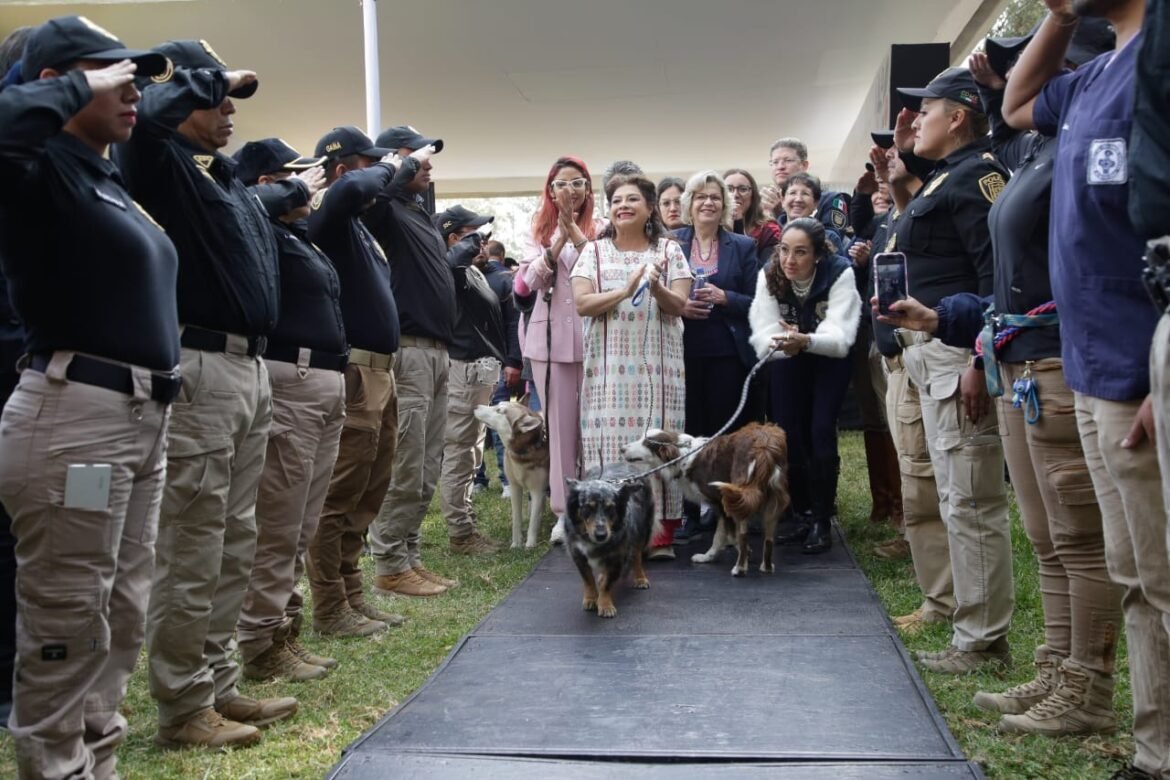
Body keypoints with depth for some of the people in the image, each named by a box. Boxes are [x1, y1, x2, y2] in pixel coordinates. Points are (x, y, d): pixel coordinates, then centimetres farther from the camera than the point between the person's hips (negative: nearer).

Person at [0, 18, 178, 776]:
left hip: (141, 416, 10)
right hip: (73, 414, -9)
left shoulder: (105, 179, 17)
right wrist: (80, 88, -18)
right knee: (69, 629, -1)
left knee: (121, 621, 17)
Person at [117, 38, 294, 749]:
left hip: (251, 369, 9)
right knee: (192, 551, -2)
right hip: (200, 370, -9)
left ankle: (219, 685, 26)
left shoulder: (227, 178, 19)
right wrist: (213, 76, -12)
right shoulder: (163, 165, -6)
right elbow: (147, 110, -28)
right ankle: (184, 710, 10)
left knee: (235, 545, 14)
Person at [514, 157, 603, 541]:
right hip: (552, 337, 1)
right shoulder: (538, 231, 11)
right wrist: (558, 240, -14)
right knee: (561, 424, 4)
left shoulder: (600, 228, 6)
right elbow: (531, 282, -3)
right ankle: (565, 510, 12)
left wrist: (575, 231, -14)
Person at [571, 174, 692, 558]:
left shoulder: (669, 250, 9)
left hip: (657, 364, 0)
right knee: (612, 440, -3)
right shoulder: (594, 251, 9)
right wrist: (626, 290, -15)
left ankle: (660, 530, 4)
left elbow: (678, 305, 1)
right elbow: (582, 303, -3)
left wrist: (656, 288, -19)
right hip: (609, 365, 0)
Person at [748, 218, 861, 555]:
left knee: (821, 430, -15)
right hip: (788, 360, 3)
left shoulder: (839, 273, -30)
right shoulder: (769, 275, -22)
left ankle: (822, 520, -7)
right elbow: (763, 336, -27)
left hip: (829, 359, -3)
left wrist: (805, 340, -58)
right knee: (786, 430, -2)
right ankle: (796, 508, 16)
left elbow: (840, 336, -38)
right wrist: (783, 343, -50)